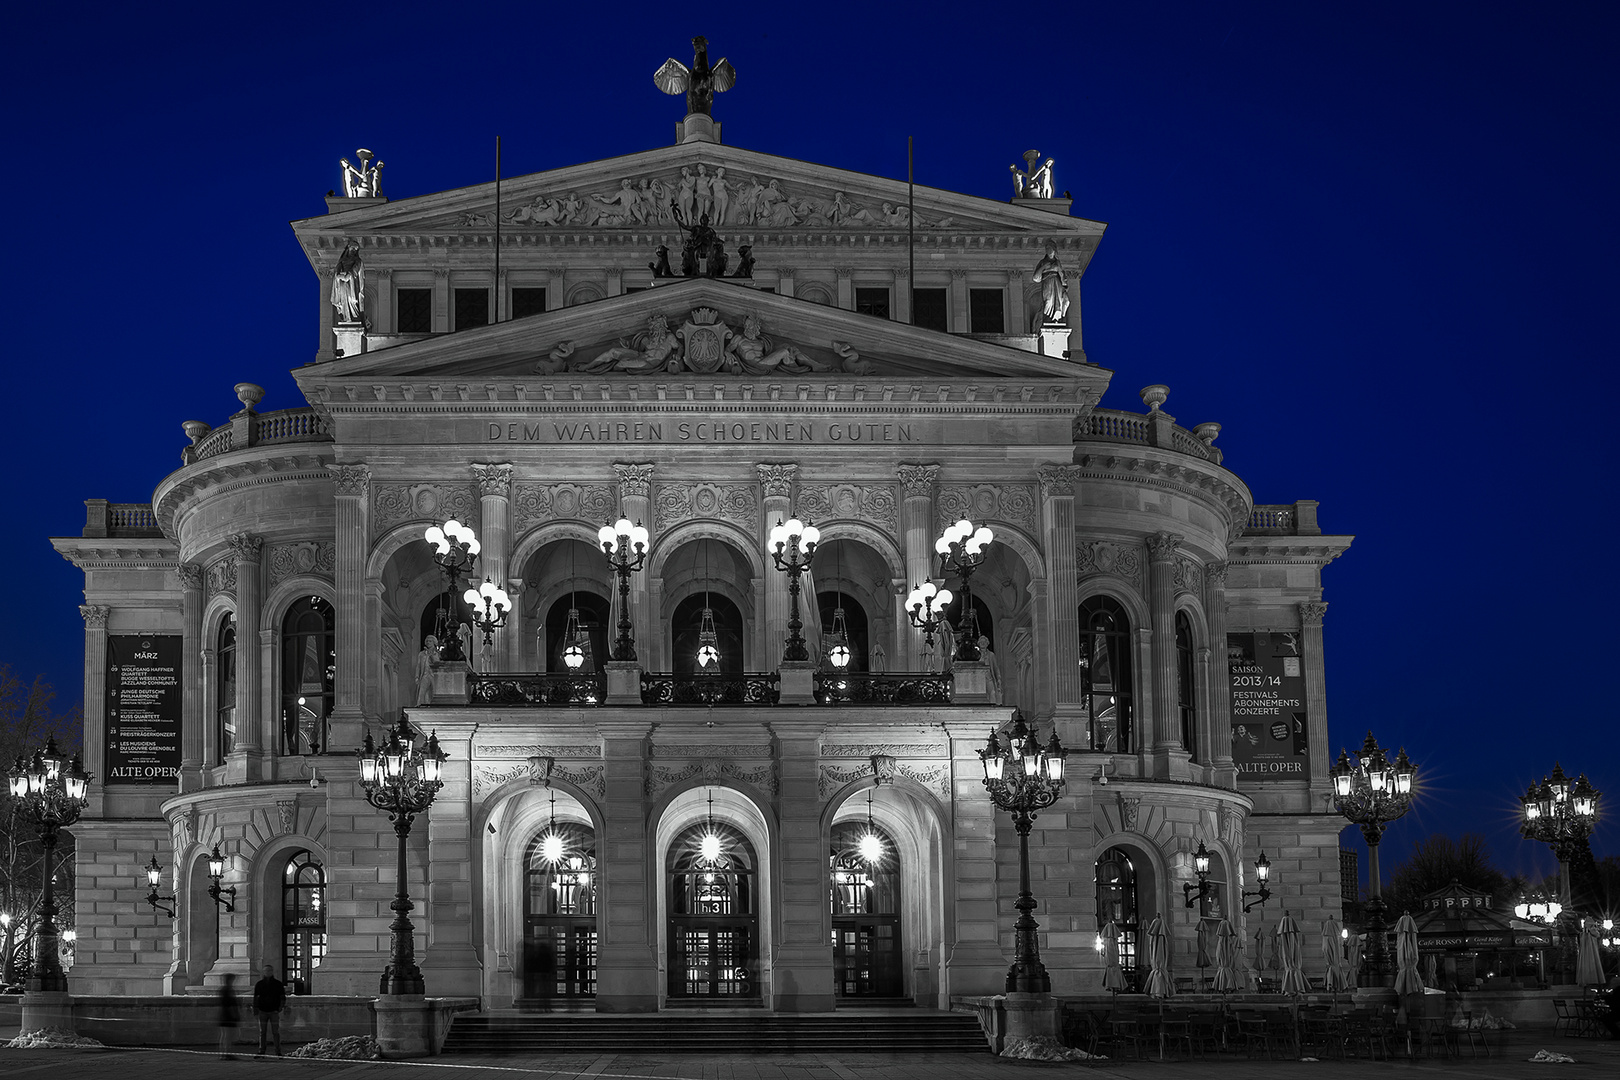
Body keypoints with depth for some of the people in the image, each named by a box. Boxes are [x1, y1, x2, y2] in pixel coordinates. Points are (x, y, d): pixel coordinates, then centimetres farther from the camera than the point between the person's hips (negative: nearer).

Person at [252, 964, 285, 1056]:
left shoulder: (277, 984, 4)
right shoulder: (259, 984, 9)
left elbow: (283, 997, 6)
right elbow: (256, 997, 13)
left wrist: (281, 1007, -8)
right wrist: (255, 1008, 1)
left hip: (274, 1011, -2)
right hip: (262, 1011, 2)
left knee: (276, 1032, -3)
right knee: (262, 1032, 2)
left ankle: (278, 1052, -1)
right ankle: (261, 1052, 4)